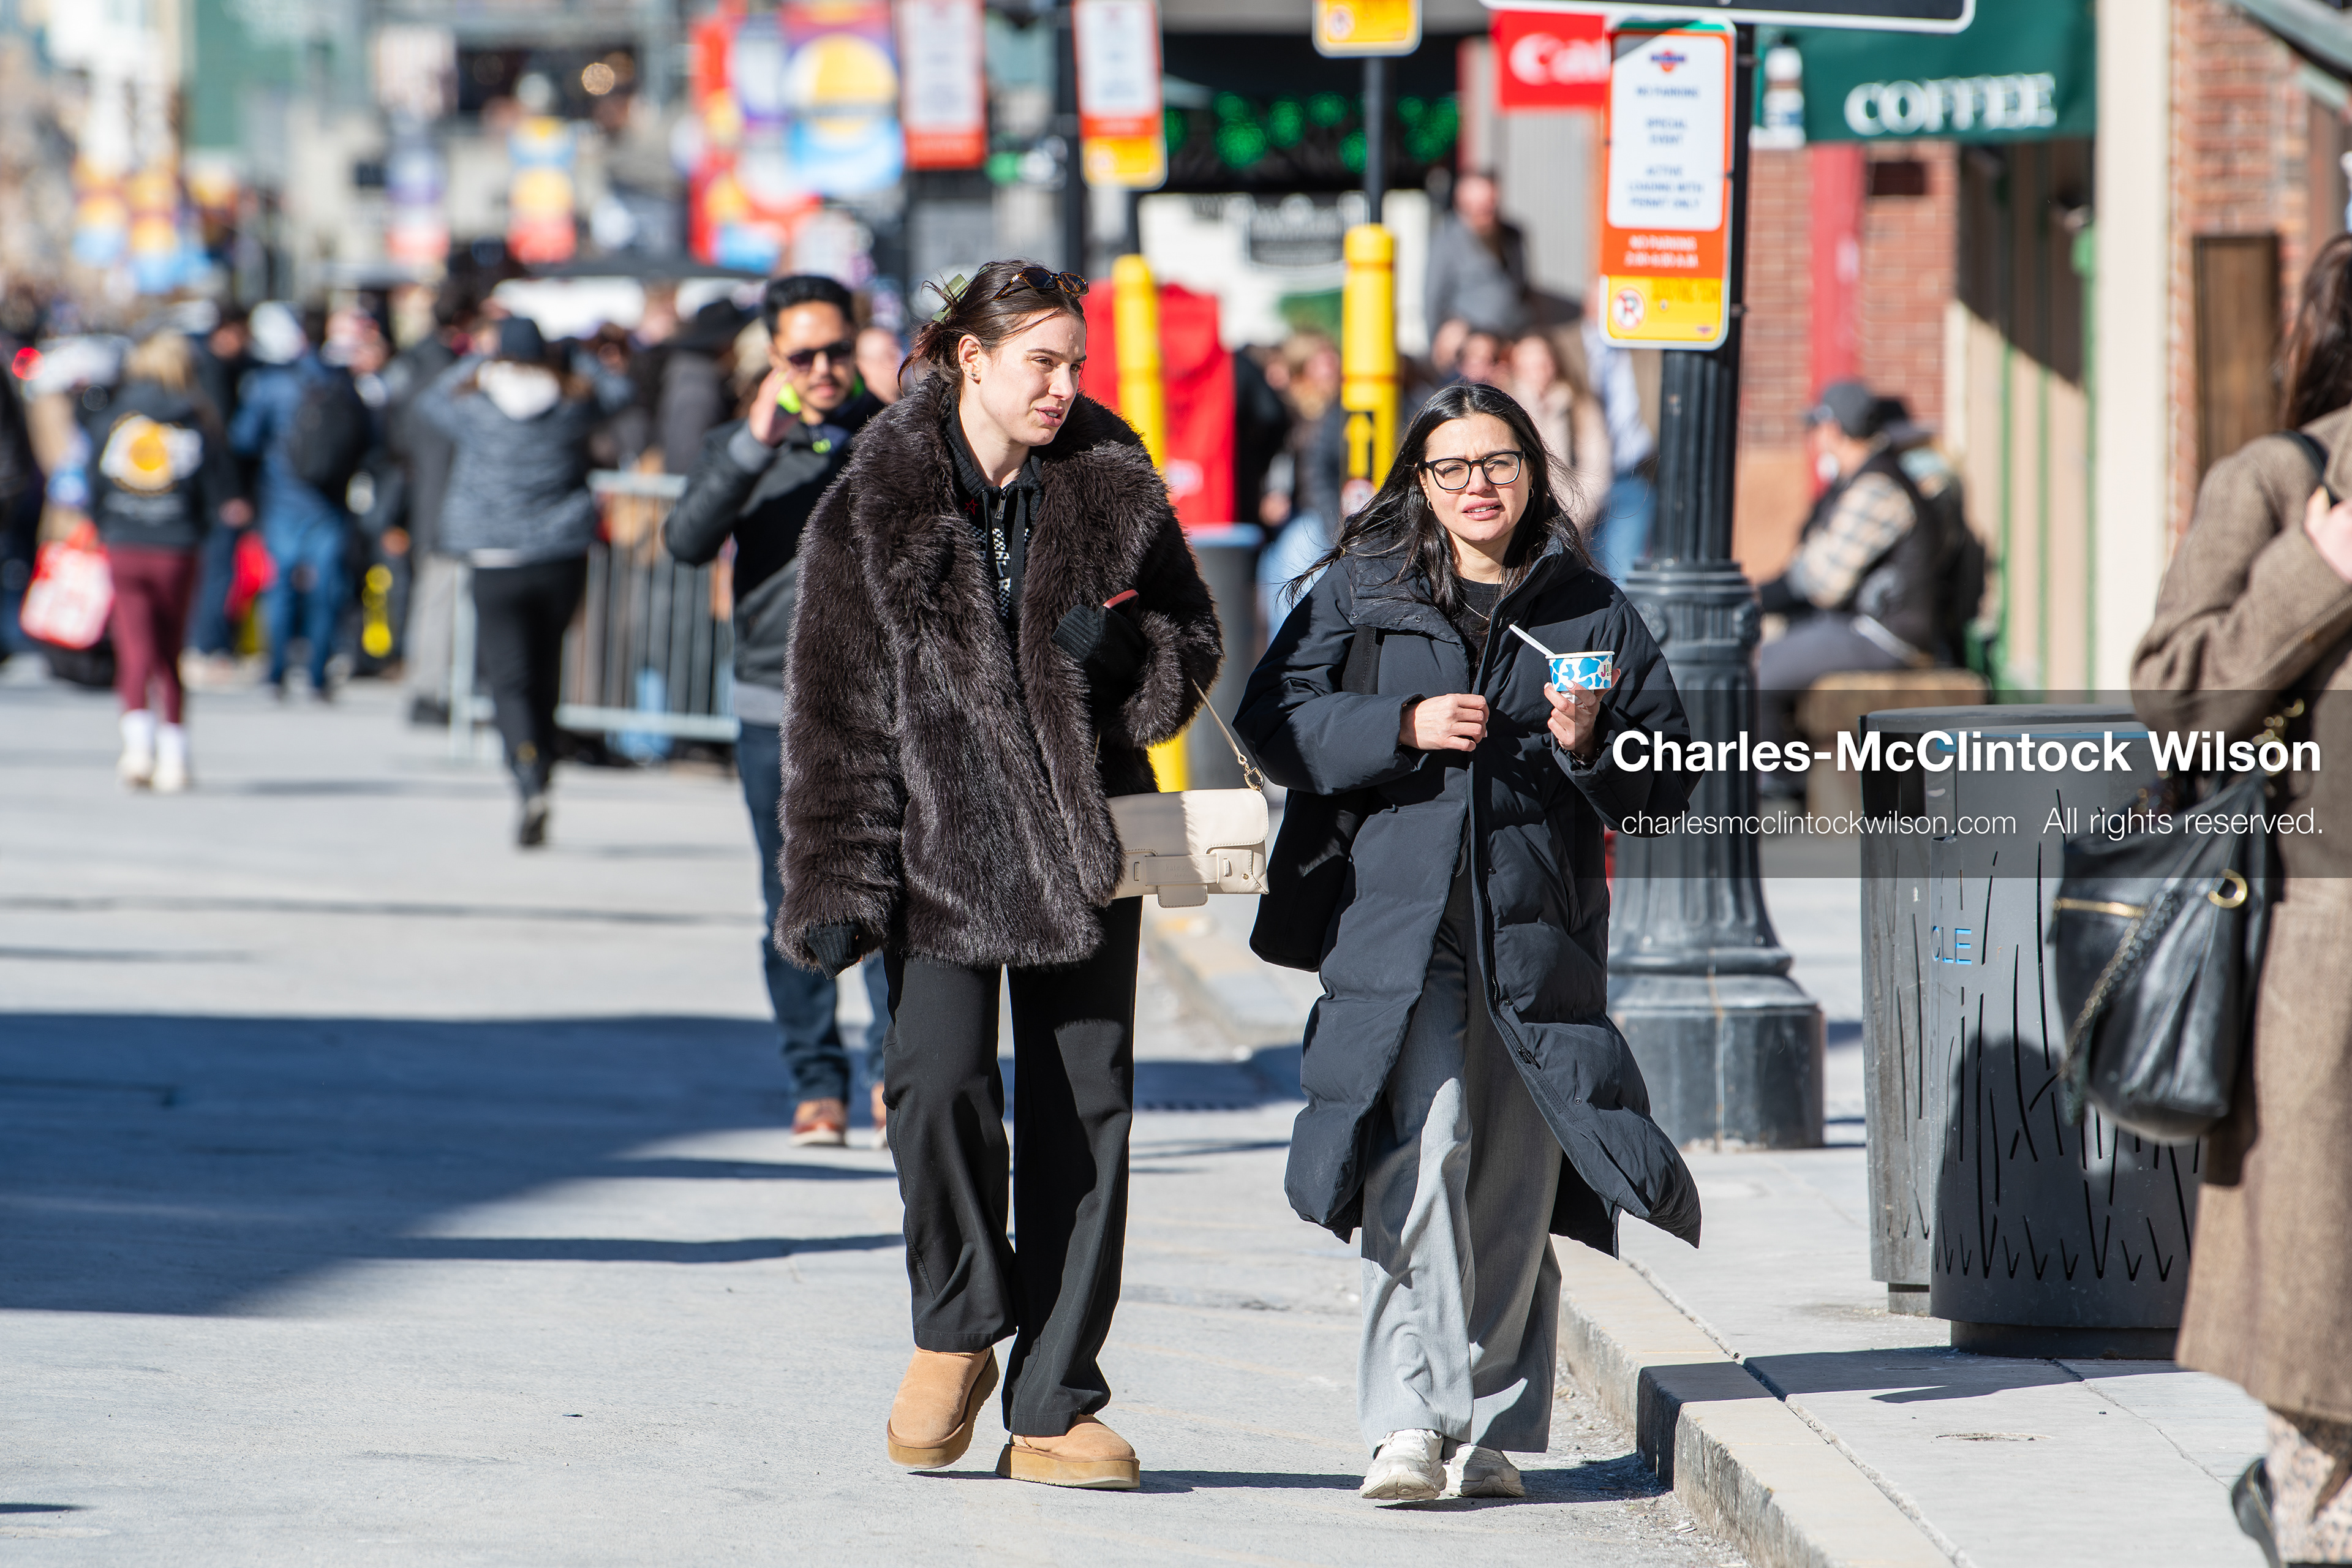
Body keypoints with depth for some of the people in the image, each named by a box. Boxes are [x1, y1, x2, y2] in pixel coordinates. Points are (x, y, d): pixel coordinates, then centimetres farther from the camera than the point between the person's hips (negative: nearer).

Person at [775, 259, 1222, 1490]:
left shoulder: (1115, 488, 4)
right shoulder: (875, 507, -2)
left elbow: (1193, 637, 15)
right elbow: (836, 708, -2)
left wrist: (1130, 656, -9)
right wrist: (840, 890, -8)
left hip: (1079, 848, 2)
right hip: (939, 844, -2)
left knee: (1083, 1111, 1)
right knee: (941, 1077, -20)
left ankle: (1054, 1410, 9)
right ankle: (956, 1332, 5)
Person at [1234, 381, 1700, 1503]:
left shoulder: (1590, 610, 12)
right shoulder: (1364, 592, 11)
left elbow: (1667, 776, 13)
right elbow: (1272, 722, 3)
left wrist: (1590, 746, -8)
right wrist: (1404, 727, -9)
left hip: (1539, 935, 2)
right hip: (1397, 932, -2)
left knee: (1513, 1186, 2)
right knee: (1418, 1158, -16)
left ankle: (1489, 1429, 12)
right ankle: (1409, 1421, -19)